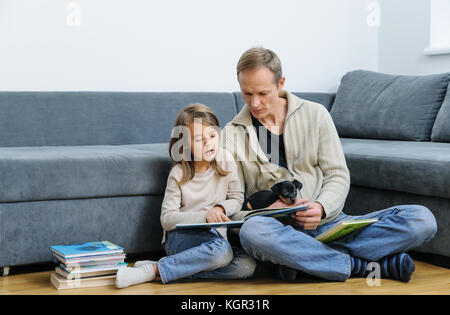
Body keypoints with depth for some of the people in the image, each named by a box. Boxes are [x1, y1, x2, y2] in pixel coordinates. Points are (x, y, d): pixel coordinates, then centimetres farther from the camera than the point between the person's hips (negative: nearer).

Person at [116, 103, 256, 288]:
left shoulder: (225, 160, 1)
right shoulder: (179, 174, -7)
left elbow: (237, 199, 9)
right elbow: (167, 219, -12)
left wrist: (221, 209, -14)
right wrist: (204, 216, -24)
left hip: (215, 236, 5)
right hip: (180, 237, -5)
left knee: (247, 265, -26)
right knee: (221, 251, -35)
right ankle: (153, 270, -29)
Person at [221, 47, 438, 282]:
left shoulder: (315, 115, 8)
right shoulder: (232, 135, 5)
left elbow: (338, 175, 6)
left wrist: (321, 207, -15)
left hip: (329, 222, 2)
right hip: (281, 229, -2)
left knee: (422, 219, -18)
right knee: (252, 230, -40)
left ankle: (299, 260, -24)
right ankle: (365, 265, -24)